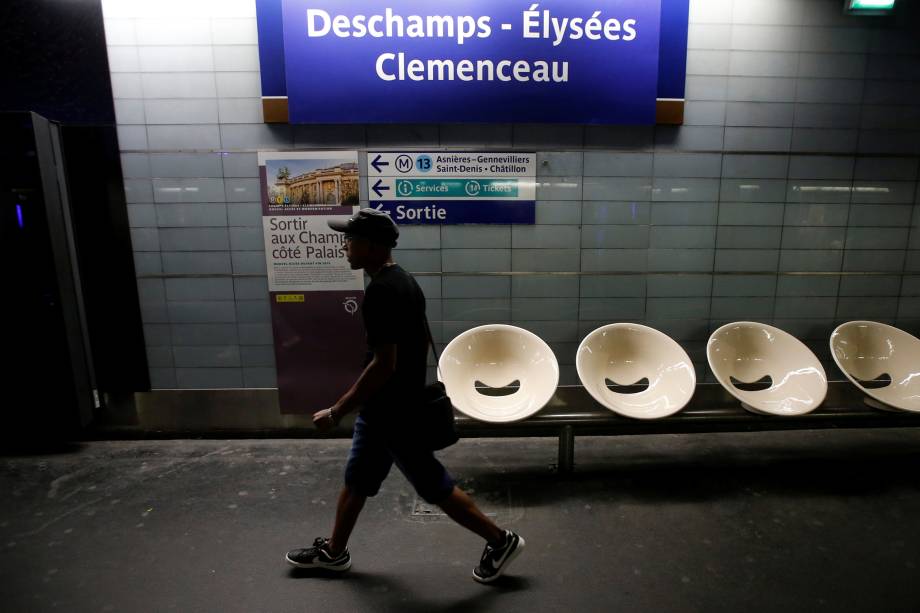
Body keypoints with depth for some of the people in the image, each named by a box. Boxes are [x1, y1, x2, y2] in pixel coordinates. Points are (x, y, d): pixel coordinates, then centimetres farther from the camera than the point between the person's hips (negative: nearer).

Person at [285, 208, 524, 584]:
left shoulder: (380, 292, -25)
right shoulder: (404, 281, 6)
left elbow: (384, 364, -28)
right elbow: (416, 344, 14)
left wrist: (336, 412, -21)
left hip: (392, 412, -10)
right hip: (387, 407, 10)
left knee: (433, 485, 6)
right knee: (356, 480, 22)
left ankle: (501, 541, 22)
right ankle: (334, 552, 41)